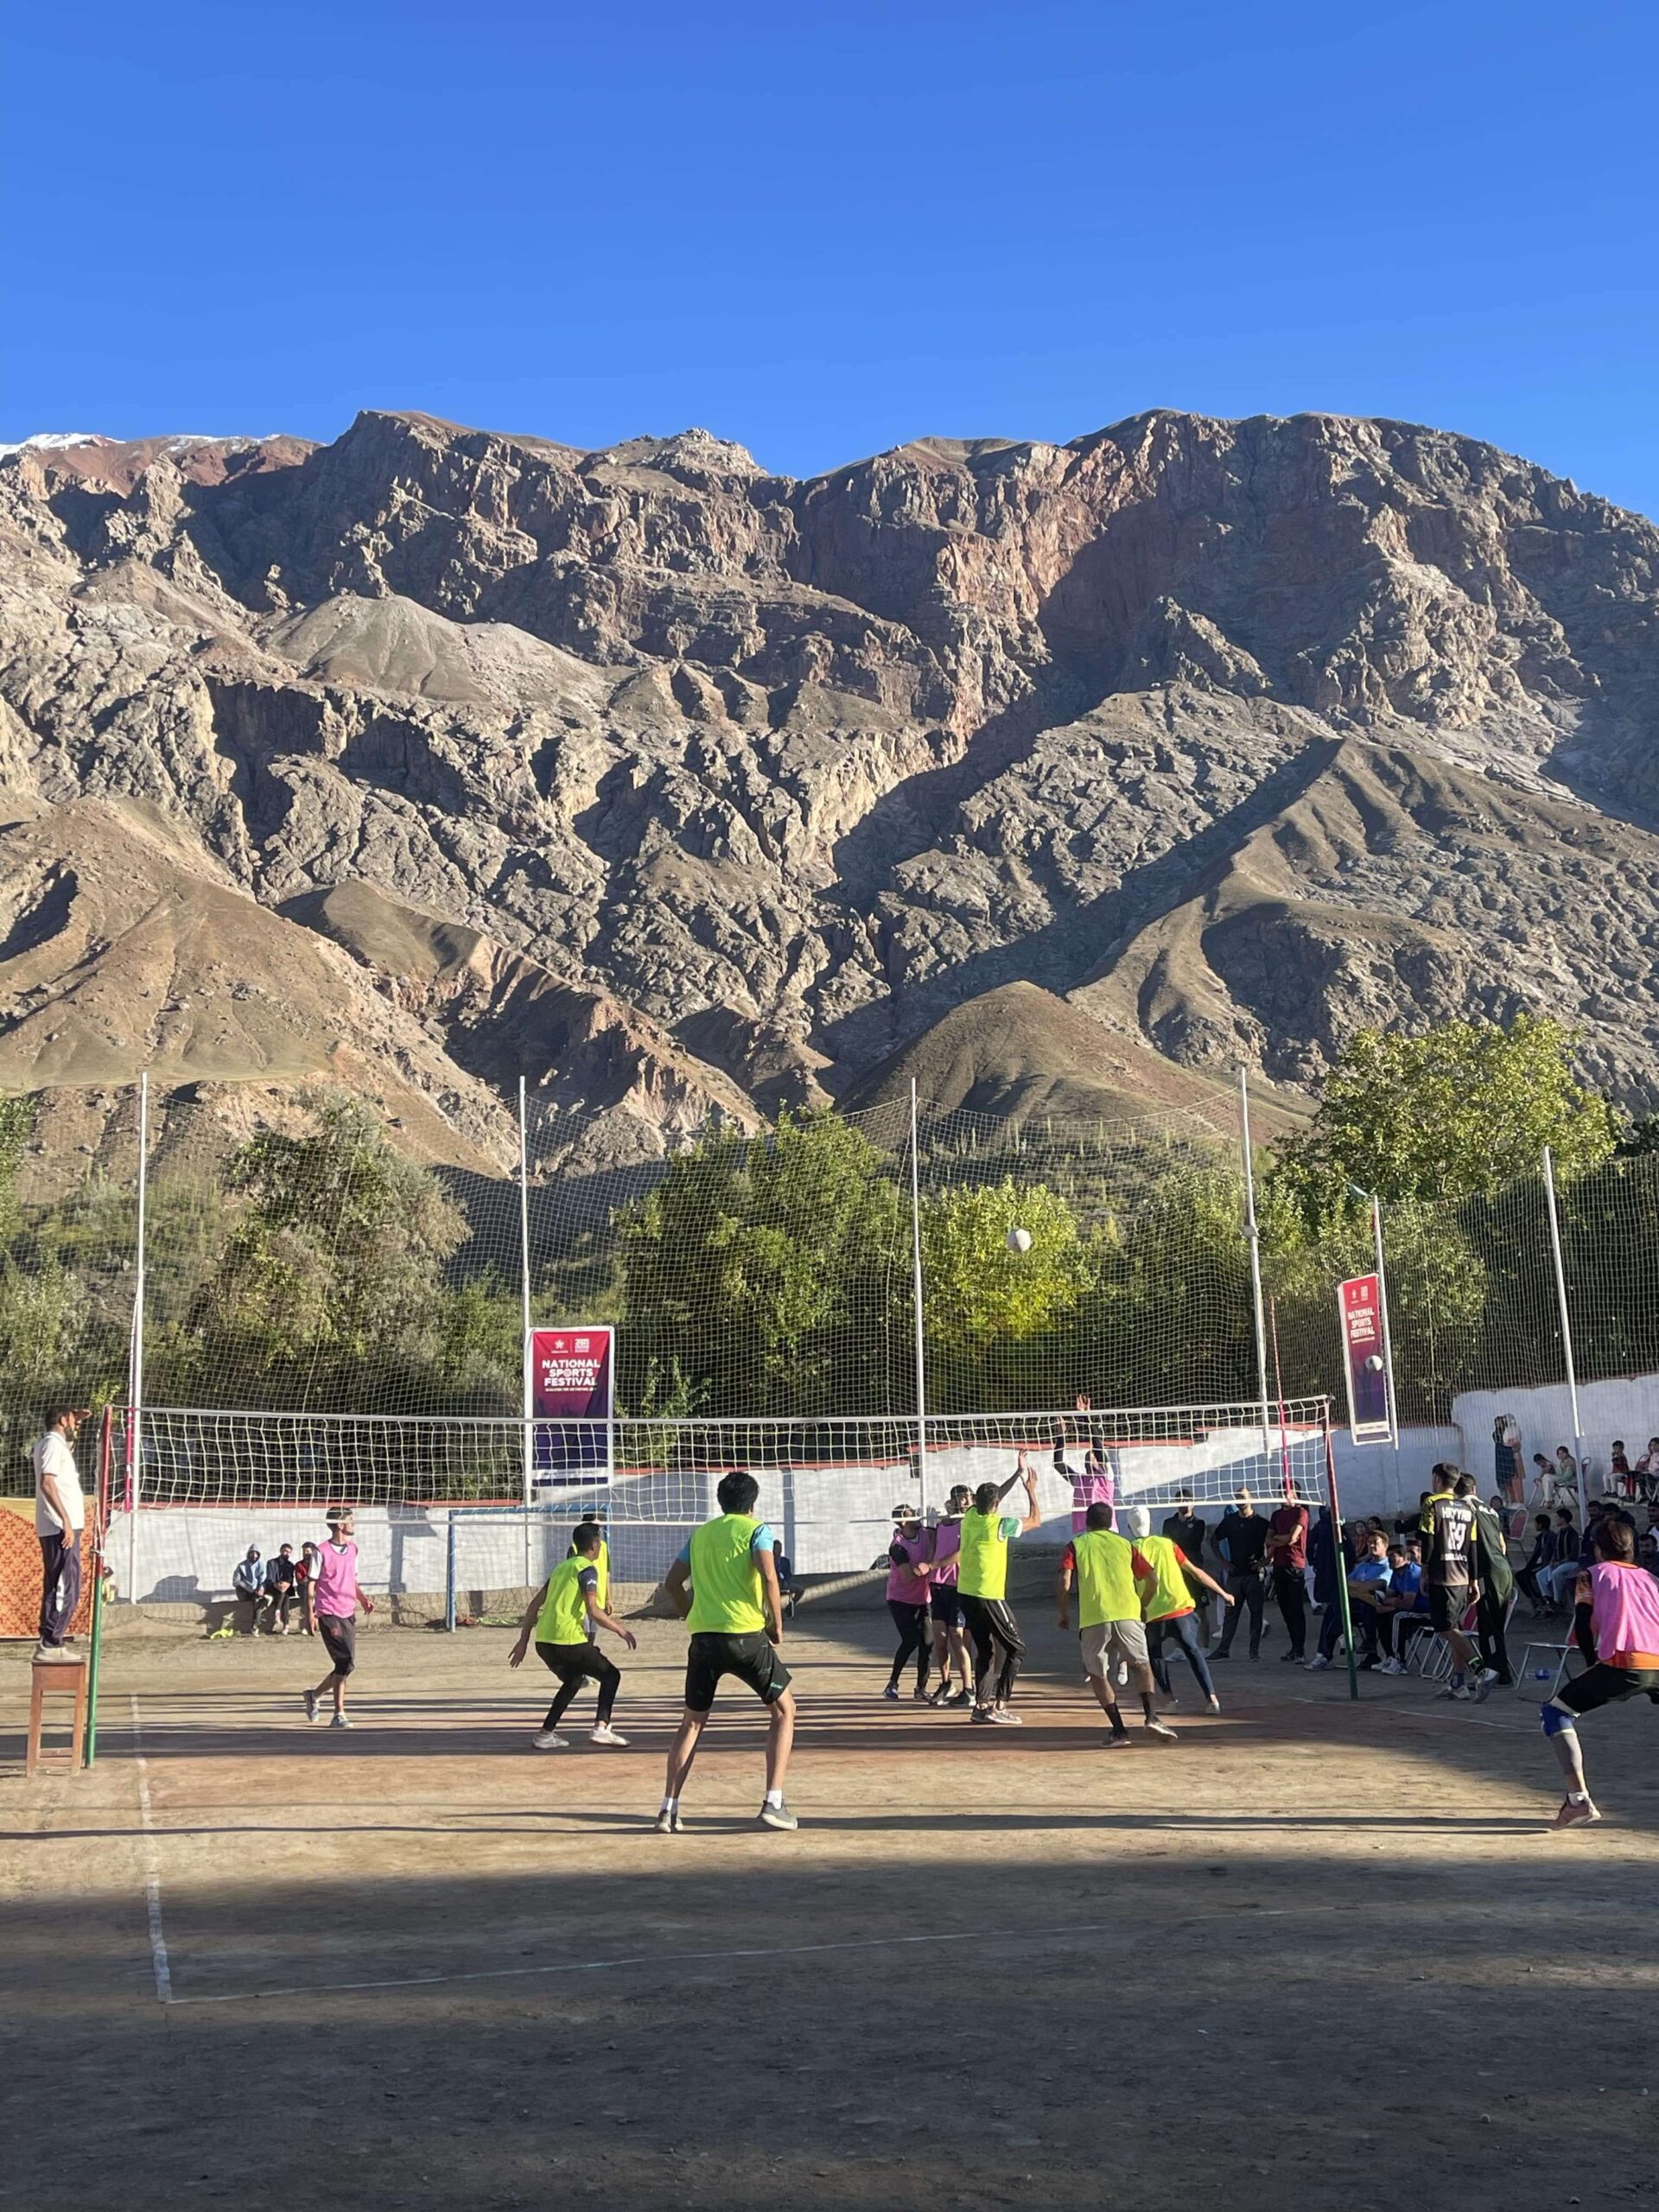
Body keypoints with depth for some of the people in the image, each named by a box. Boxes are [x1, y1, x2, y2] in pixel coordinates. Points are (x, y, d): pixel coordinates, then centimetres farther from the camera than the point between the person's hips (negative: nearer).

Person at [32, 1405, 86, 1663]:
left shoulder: (54, 1443, 18)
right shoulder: (53, 1443, -10)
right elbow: (46, 1482, -22)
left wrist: (71, 1438, 23)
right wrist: (65, 1519, -26)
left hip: (58, 1528, 10)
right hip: (60, 1527, -10)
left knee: (56, 1588, 13)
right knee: (66, 1589, -11)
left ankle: (50, 1643, 17)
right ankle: (50, 1645, -11)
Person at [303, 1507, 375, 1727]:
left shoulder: (352, 1549, 14)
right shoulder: (322, 1552, -7)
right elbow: (311, 1585, -5)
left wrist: (363, 1598, 6)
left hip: (349, 1614, 7)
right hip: (329, 1615, -7)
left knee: (346, 1665, 8)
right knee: (346, 1663, -14)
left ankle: (315, 1696, 30)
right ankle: (339, 1714, -6)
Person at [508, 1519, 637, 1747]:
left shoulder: (562, 1567, 21)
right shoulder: (587, 1568, -3)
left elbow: (534, 1604, 20)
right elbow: (593, 1611, -14)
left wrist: (523, 1641, 23)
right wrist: (621, 1630, -5)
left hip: (543, 1641, 8)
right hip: (568, 1640, -8)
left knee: (573, 1681, 29)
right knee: (611, 1675, 7)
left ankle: (545, 1734, 23)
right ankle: (601, 1727, -10)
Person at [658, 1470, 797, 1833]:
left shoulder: (700, 1533, 18)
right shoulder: (755, 1530, 2)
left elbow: (672, 1582, 18)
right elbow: (769, 1577, -12)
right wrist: (777, 1625, -1)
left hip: (703, 1637, 4)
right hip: (746, 1634, -4)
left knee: (692, 1721, 18)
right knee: (783, 1709, 12)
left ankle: (669, 1809, 10)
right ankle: (773, 1803, 3)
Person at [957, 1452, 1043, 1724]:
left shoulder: (970, 1517, 4)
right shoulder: (999, 1525, -13)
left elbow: (991, 1499, 24)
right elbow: (1035, 1520, 2)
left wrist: (1018, 1474, 26)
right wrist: (1031, 1489, 14)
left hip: (966, 1595, 7)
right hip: (989, 1597, -7)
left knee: (984, 1651, 16)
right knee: (1016, 1650, 3)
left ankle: (981, 1706, 11)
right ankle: (999, 1707, -5)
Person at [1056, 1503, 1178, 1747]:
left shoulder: (1076, 1546, 12)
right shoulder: (1125, 1544, 19)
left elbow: (1064, 1584, 0)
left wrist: (1064, 1614, 14)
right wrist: (1141, 1606, 31)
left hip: (1093, 1619, -2)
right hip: (1127, 1614, 2)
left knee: (1097, 1674, 13)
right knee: (1141, 1663, 20)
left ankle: (1119, 1731, 2)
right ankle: (1150, 1716, -1)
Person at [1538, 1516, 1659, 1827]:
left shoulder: (1594, 1573, 18)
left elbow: (1587, 1628, 11)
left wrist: (1593, 1663, 25)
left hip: (1624, 1664, -4)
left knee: (1554, 1711, 10)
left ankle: (1578, 1799, -6)